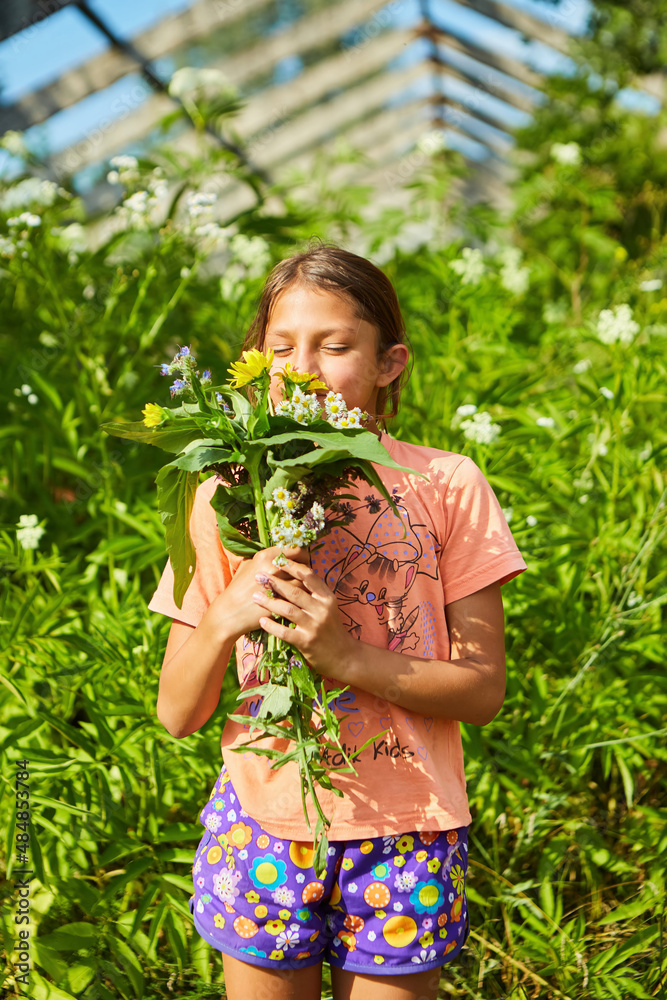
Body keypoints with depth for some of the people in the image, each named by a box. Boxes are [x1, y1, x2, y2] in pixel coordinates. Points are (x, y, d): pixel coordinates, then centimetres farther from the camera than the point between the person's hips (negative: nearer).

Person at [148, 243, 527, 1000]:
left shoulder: (446, 485, -5)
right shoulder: (227, 496, -1)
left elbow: (483, 690, -6)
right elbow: (177, 714, -1)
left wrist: (345, 656, -20)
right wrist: (226, 617, -20)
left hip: (403, 835, -1)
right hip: (262, 824, 1)